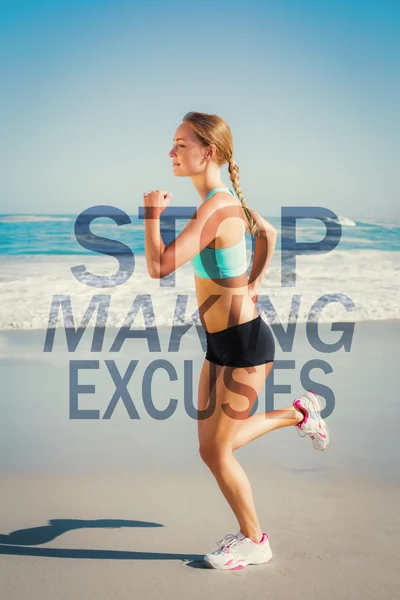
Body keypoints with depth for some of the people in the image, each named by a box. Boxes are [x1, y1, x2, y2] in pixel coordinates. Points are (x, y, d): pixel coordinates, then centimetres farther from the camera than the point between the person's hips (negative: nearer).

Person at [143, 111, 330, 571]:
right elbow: (267, 233, 22)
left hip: (244, 344, -9)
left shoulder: (214, 210, -25)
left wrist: (152, 212, -16)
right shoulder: (228, 198, 5)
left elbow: (159, 266, -31)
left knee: (215, 452, 4)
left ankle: (254, 541, 25)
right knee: (213, 447, 19)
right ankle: (298, 413, 35)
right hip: (220, 343, 9)